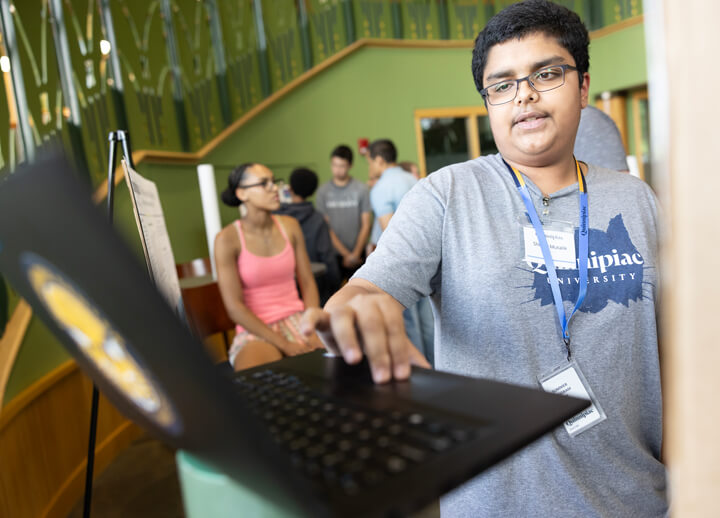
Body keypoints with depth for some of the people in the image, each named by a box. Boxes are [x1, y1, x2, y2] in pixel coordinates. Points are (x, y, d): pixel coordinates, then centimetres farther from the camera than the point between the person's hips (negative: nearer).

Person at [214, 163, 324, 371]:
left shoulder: (290, 226, 6)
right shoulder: (227, 239, -7)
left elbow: (307, 283, 7)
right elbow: (234, 307, -10)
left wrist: (314, 330, -9)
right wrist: (284, 345, -15)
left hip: (297, 320, 4)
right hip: (255, 330, -4)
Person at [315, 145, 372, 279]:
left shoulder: (361, 189, 1)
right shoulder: (323, 192, 3)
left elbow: (365, 225, 1)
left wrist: (356, 254, -6)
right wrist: (345, 254, -6)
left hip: (357, 254, 0)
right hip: (334, 254, 1)